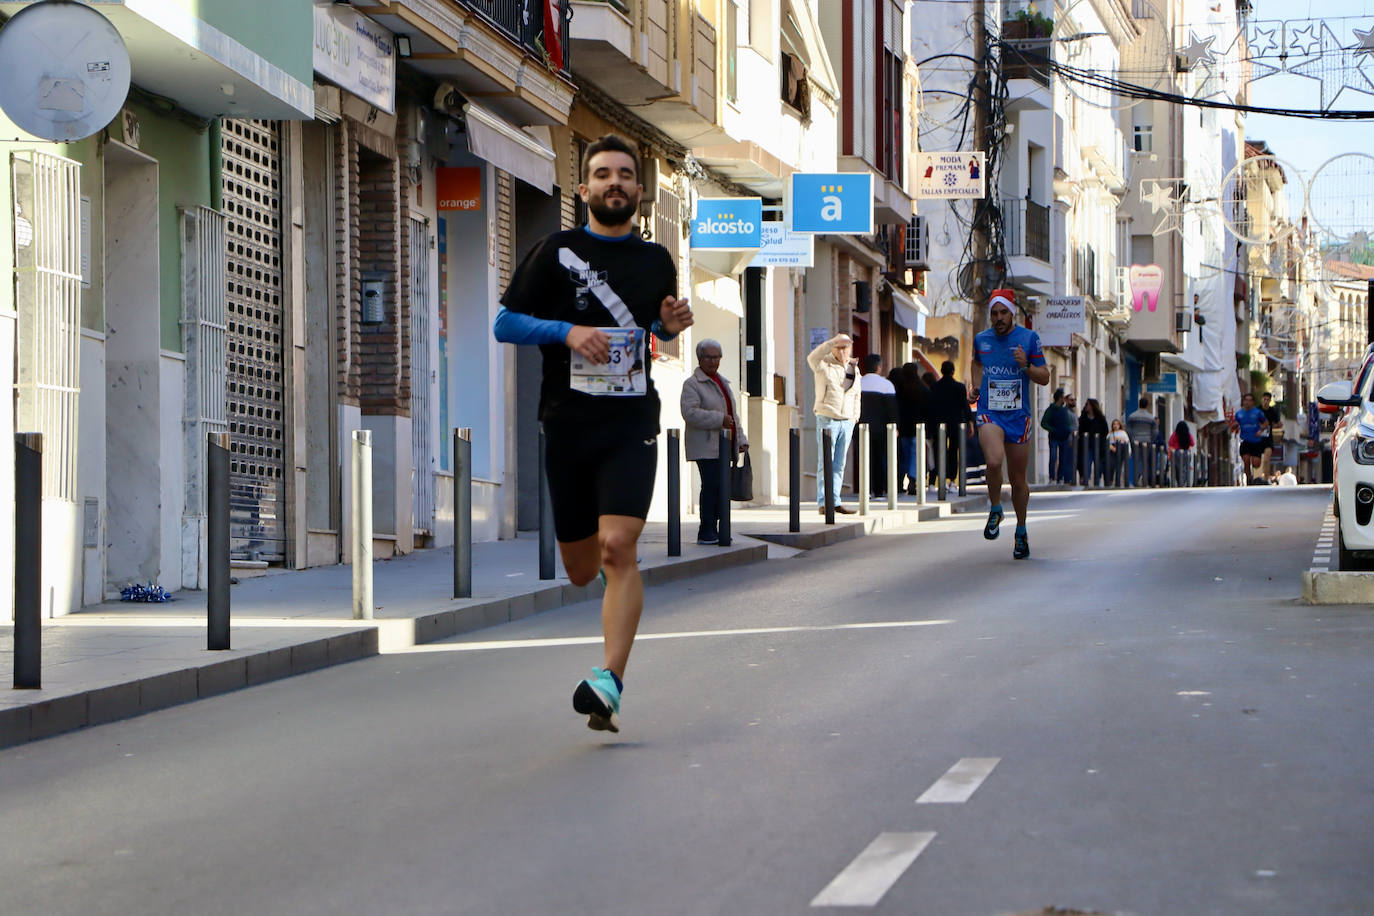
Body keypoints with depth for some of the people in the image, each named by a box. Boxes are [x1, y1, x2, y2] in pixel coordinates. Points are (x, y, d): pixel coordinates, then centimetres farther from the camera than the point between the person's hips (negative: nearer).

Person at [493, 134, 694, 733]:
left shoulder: (656, 261, 11)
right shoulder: (556, 251, 3)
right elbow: (504, 324, 1)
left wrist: (672, 325, 4)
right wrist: (567, 331, -14)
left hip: (632, 420, 0)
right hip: (566, 421, 0)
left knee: (618, 549, -19)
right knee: (580, 570, 9)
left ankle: (610, 683, -22)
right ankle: (613, 568, 47)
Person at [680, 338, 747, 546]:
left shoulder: (723, 382, 22)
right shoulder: (692, 384, -5)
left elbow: (732, 413, 26)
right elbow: (690, 412, -18)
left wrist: (740, 438, 16)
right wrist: (719, 419, -20)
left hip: (723, 446, 8)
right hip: (705, 447, -8)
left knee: (721, 487, 5)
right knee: (711, 486, -12)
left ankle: (714, 530, 10)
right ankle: (706, 533, -8)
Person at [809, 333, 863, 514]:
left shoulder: (854, 369, 13)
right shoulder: (823, 365, -4)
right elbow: (812, 358, -29)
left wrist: (854, 418, 14)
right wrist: (833, 341, -37)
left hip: (847, 422, 5)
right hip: (827, 419, -5)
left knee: (839, 465, 6)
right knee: (825, 463, -7)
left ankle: (835, 502, 9)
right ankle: (823, 503, -7)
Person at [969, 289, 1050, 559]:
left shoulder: (1029, 338, -2)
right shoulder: (981, 339, 5)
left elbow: (1044, 378, 1)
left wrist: (1026, 366, -17)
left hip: (1018, 417, 0)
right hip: (989, 414, 0)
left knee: (1018, 479, 7)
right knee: (994, 462, -28)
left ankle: (1021, 531, 27)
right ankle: (995, 510, -2)